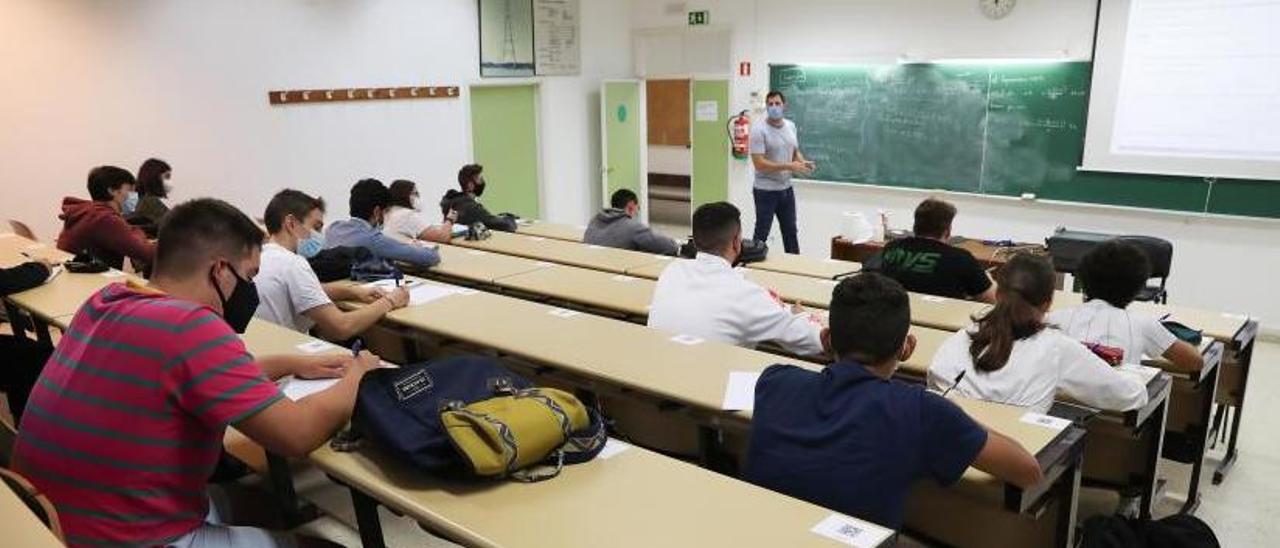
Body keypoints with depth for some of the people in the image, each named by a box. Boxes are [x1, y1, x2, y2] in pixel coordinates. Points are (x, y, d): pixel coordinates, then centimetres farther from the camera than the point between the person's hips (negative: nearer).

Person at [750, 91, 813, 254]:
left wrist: (803, 162, -6)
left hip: (786, 188, 7)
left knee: (790, 231, 17)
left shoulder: (791, 126, 5)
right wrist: (789, 166, -26)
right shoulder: (759, 130, -17)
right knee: (762, 233, 1)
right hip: (766, 191, -7)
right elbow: (759, 164, -23)